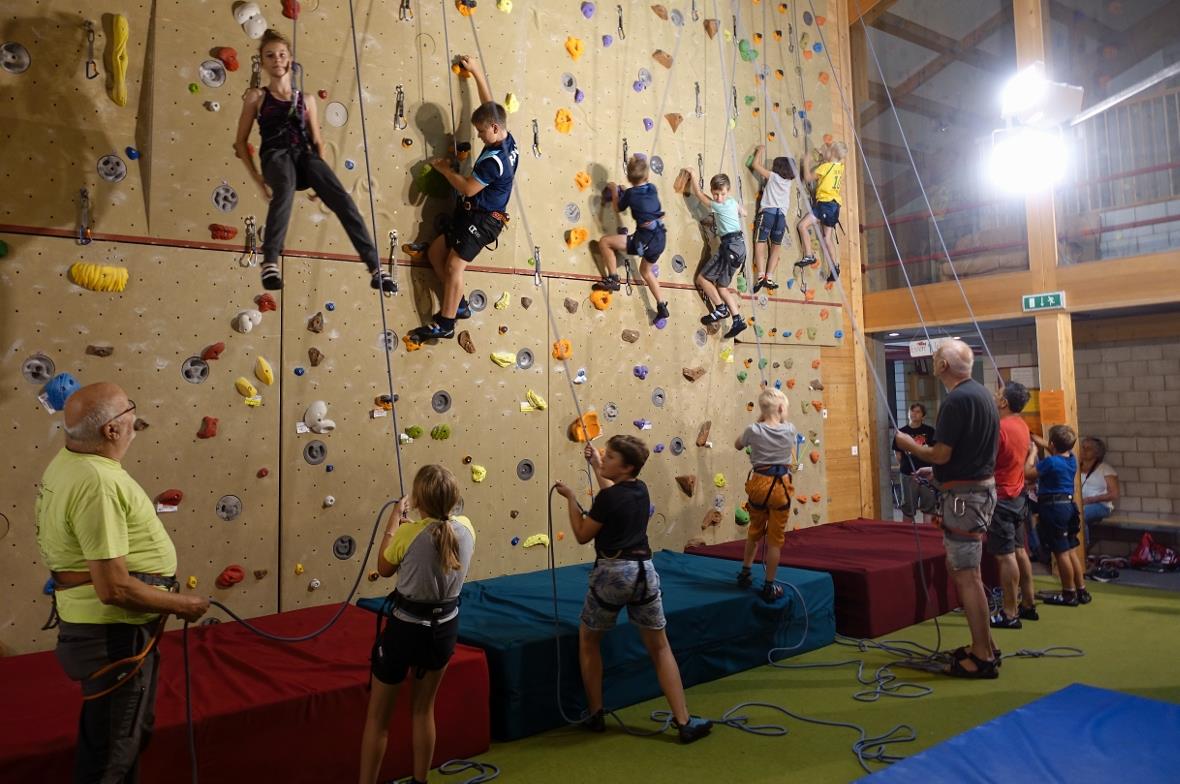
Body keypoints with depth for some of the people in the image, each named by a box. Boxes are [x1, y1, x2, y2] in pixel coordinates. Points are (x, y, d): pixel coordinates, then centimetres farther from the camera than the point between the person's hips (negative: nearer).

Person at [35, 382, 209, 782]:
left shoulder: (68, 460, 3)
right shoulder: (96, 482, -28)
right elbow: (114, 588, -30)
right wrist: (182, 605, -17)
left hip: (108, 627, 10)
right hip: (114, 633, -10)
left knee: (128, 734, 27)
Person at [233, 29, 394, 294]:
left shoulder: (306, 99, 22)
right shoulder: (256, 96, 15)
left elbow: (317, 140, 23)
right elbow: (241, 142, 13)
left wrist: (321, 178, 6)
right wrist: (257, 178, 0)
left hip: (304, 156, 3)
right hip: (277, 155, -2)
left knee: (341, 198, -26)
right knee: (285, 188, -40)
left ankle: (375, 267, -31)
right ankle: (270, 262, -37)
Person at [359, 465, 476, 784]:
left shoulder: (407, 534, -23)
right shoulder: (465, 528, -11)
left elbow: (384, 568, -3)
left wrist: (394, 522, 2)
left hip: (405, 627, -4)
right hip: (445, 626, 5)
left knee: (378, 716, 15)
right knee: (423, 710, 24)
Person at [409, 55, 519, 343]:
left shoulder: (493, 159, -25)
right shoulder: (508, 141, 3)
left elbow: (468, 189, -19)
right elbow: (489, 105, 16)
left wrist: (445, 169, -5)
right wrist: (476, 72, 21)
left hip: (482, 219, -10)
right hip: (474, 214, 10)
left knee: (454, 265, -10)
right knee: (435, 252, 12)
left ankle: (445, 324, -3)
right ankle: (458, 305, 16)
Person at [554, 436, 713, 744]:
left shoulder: (608, 498, -15)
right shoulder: (640, 490, 6)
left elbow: (582, 535, -6)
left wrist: (570, 497, 0)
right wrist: (595, 464, 31)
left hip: (612, 572, -5)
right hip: (644, 571, 6)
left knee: (588, 641, 18)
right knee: (660, 648, 12)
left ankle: (595, 715, 24)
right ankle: (684, 722, 10)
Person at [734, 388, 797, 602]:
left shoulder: (753, 431, -9)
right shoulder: (789, 430, -6)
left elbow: (737, 445, 12)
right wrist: (780, 415, 11)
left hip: (759, 484, 1)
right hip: (780, 486, -1)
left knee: (755, 530, 23)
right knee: (775, 538, 7)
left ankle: (745, 573, 37)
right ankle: (769, 586, 14)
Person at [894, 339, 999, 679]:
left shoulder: (957, 400, -19)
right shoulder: (981, 393, 13)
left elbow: (941, 454, -20)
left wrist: (909, 445, -3)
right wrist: (935, 471, 22)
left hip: (964, 495, -10)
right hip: (982, 487, 10)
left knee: (966, 575, -3)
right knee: (962, 569, 18)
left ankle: (983, 657, 6)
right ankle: (983, 645, 27)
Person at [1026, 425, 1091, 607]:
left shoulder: (1051, 462, -17)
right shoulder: (1071, 459, 8)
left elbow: (1028, 472, -17)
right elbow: (1055, 450, 28)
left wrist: (1032, 452, -5)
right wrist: (1034, 438, 31)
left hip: (1053, 508, -9)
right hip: (1068, 505, 9)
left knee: (1061, 552, -2)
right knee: (1071, 550, 15)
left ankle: (1069, 594, 5)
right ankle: (1081, 591, 21)